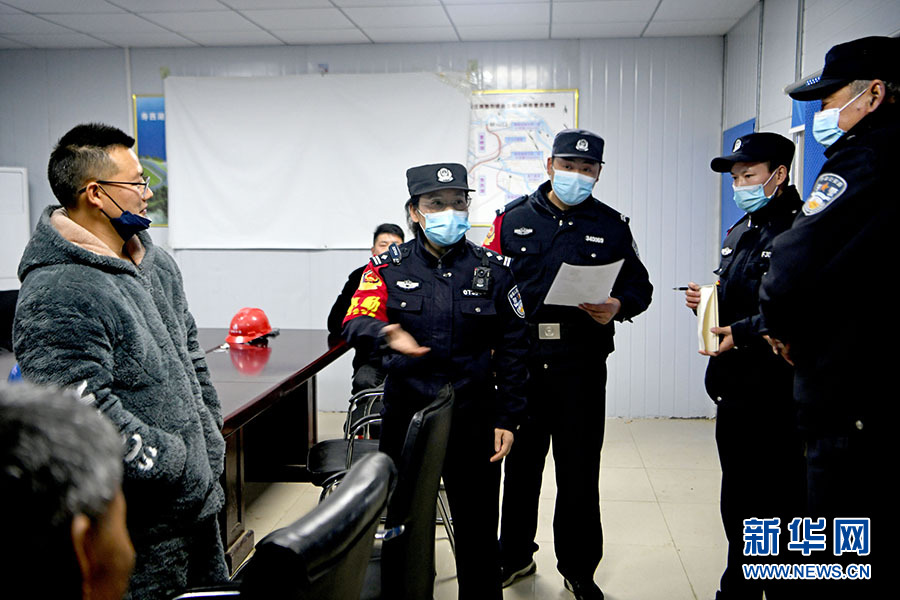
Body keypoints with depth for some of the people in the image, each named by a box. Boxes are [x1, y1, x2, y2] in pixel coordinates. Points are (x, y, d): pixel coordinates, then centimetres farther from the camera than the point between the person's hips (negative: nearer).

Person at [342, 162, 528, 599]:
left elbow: (512, 349, 3)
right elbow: (355, 322, -9)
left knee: (477, 527, 8)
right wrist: (387, 333, -32)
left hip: (473, 419, 0)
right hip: (405, 414, 1)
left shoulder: (494, 270, 1)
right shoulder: (389, 267, 2)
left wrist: (507, 419, -1)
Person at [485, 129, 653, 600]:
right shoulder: (513, 218, 7)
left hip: (581, 365, 0)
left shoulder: (611, 226, 7)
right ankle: (515, 556, 31)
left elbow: (639, 286, 10)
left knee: (579, 469, 5)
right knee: (520, 461, 12)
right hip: (520, 361, 1)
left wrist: (618, 306, -12)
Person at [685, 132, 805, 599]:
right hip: (733, 387, 9)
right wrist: (708, 301, 4)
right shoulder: (739, 232, 15)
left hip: (775, 392, -9)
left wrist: (743, 332, -22)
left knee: (777, 504, 2)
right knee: (737, 499, 19)